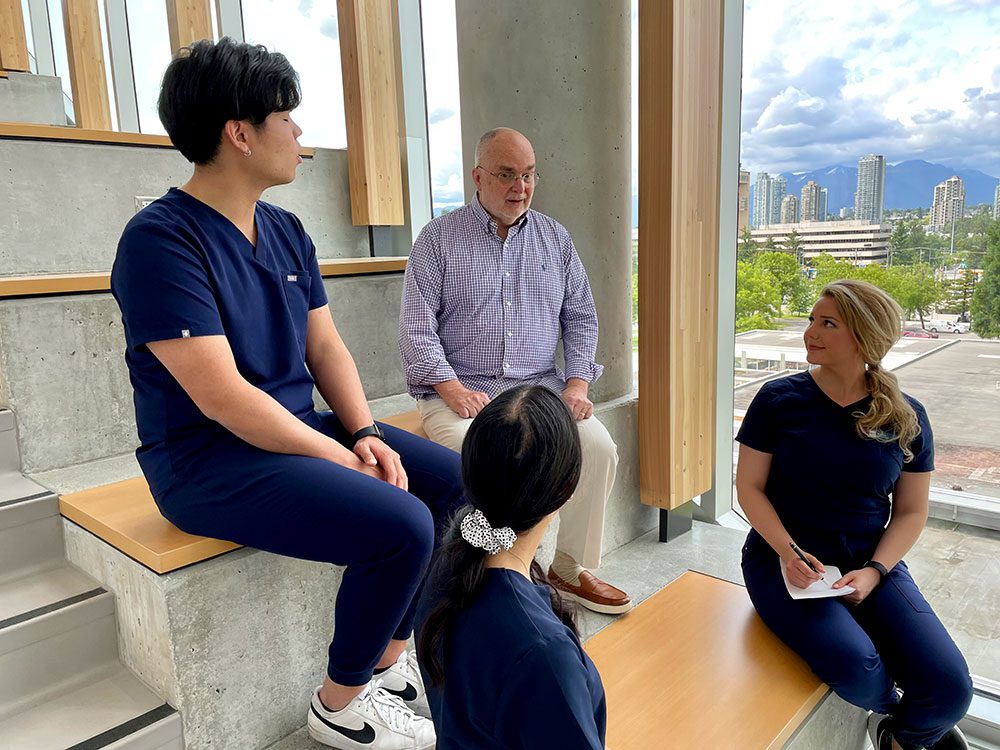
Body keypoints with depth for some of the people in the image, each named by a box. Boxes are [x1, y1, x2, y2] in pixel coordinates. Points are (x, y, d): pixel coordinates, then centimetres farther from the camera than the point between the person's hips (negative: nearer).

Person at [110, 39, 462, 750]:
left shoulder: (287, 230, 8)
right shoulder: (160, 239, -16)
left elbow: (325, 347, 7)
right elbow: (223, 398, -23)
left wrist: (367, 435, -8)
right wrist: (343, 458, -18)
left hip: (304, 428, 8)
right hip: (209, 457, -8)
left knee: (458, 481, 0)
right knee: (401, 524, -26)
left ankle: (392, 659, 13)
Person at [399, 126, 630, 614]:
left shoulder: (554, 238, 15)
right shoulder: (439, 238, 3)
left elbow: (580, 317, 14)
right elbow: (416, 328, -4)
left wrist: (576, 383, -2)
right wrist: (454, 390, -17)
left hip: (540, 387, 4)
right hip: (460, 391, -3)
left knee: (599, 447, -19)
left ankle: (571, 569, 2)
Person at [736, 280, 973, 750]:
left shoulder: (905, 417, -1)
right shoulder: (779, 399, -8)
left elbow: (911, 511, 4)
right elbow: (749, 487, -5)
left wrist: (874, 572, -12)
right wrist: (789, 553, -18)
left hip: (870, 564, 3)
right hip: (784, 560, -2)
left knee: (951, 689, -14)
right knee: (859, 671, -26)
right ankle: (891, 710, 14)